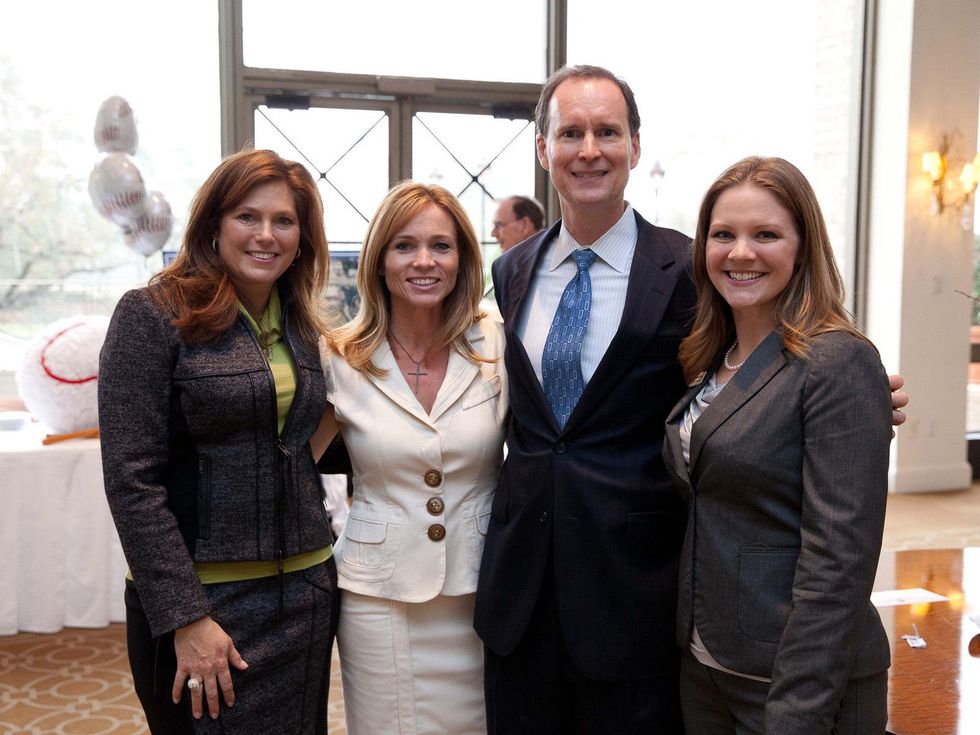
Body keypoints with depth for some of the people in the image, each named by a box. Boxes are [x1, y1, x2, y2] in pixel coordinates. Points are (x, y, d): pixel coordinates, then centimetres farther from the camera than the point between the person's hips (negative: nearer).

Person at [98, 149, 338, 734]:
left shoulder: (301, 328, 8)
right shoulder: (151, 315, -9)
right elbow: (132, 479, -14)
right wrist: (186, 618, -16)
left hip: (307, 592, 6)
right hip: (205, 597, -5)